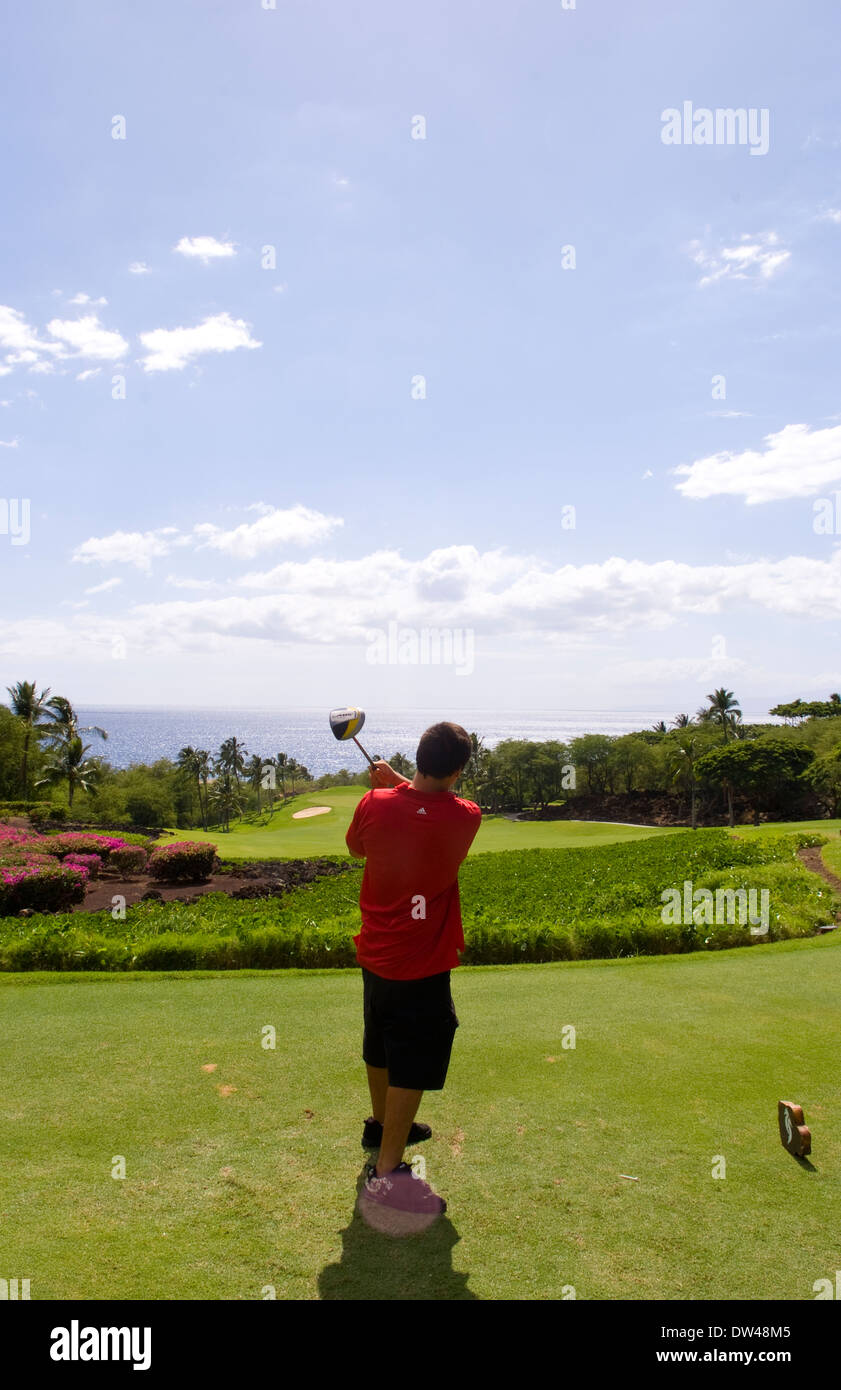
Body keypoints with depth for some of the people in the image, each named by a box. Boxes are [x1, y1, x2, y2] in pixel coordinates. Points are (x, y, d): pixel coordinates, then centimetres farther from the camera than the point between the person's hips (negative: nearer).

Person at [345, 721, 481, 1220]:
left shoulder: (376, 803, -13)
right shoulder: (465, 817, -21)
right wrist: (397, 779, 4)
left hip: (375, 954, 6)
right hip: (422, 967, -6)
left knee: (382, 1045, 24)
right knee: (414, 1065, 7)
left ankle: (383, 1123, 46)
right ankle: (387, 1172, 13)